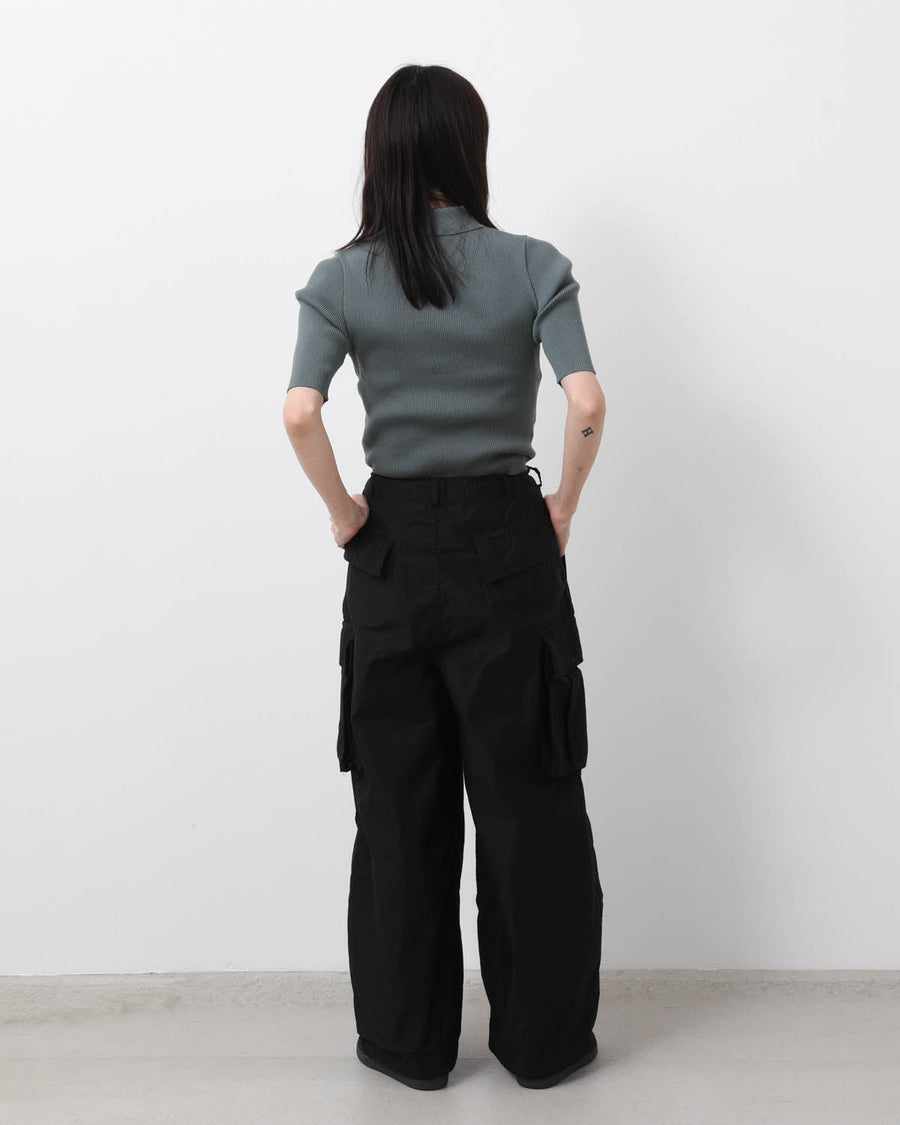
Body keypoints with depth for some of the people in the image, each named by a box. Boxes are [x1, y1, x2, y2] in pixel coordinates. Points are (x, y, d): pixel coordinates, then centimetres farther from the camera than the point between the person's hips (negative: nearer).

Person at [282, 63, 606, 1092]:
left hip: (393, 550, 1)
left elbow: (299, 413, -15)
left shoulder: (342, 280, -1)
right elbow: (586, 402, -16)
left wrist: (343, 510, -2)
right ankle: (543, 1038, 22)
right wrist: (563, 507, -2)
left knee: (399, 805, 11)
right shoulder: (533, 266, -4)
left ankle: (409, 1041, 24)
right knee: (526, 799, 10)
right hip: (507, 543, -1)